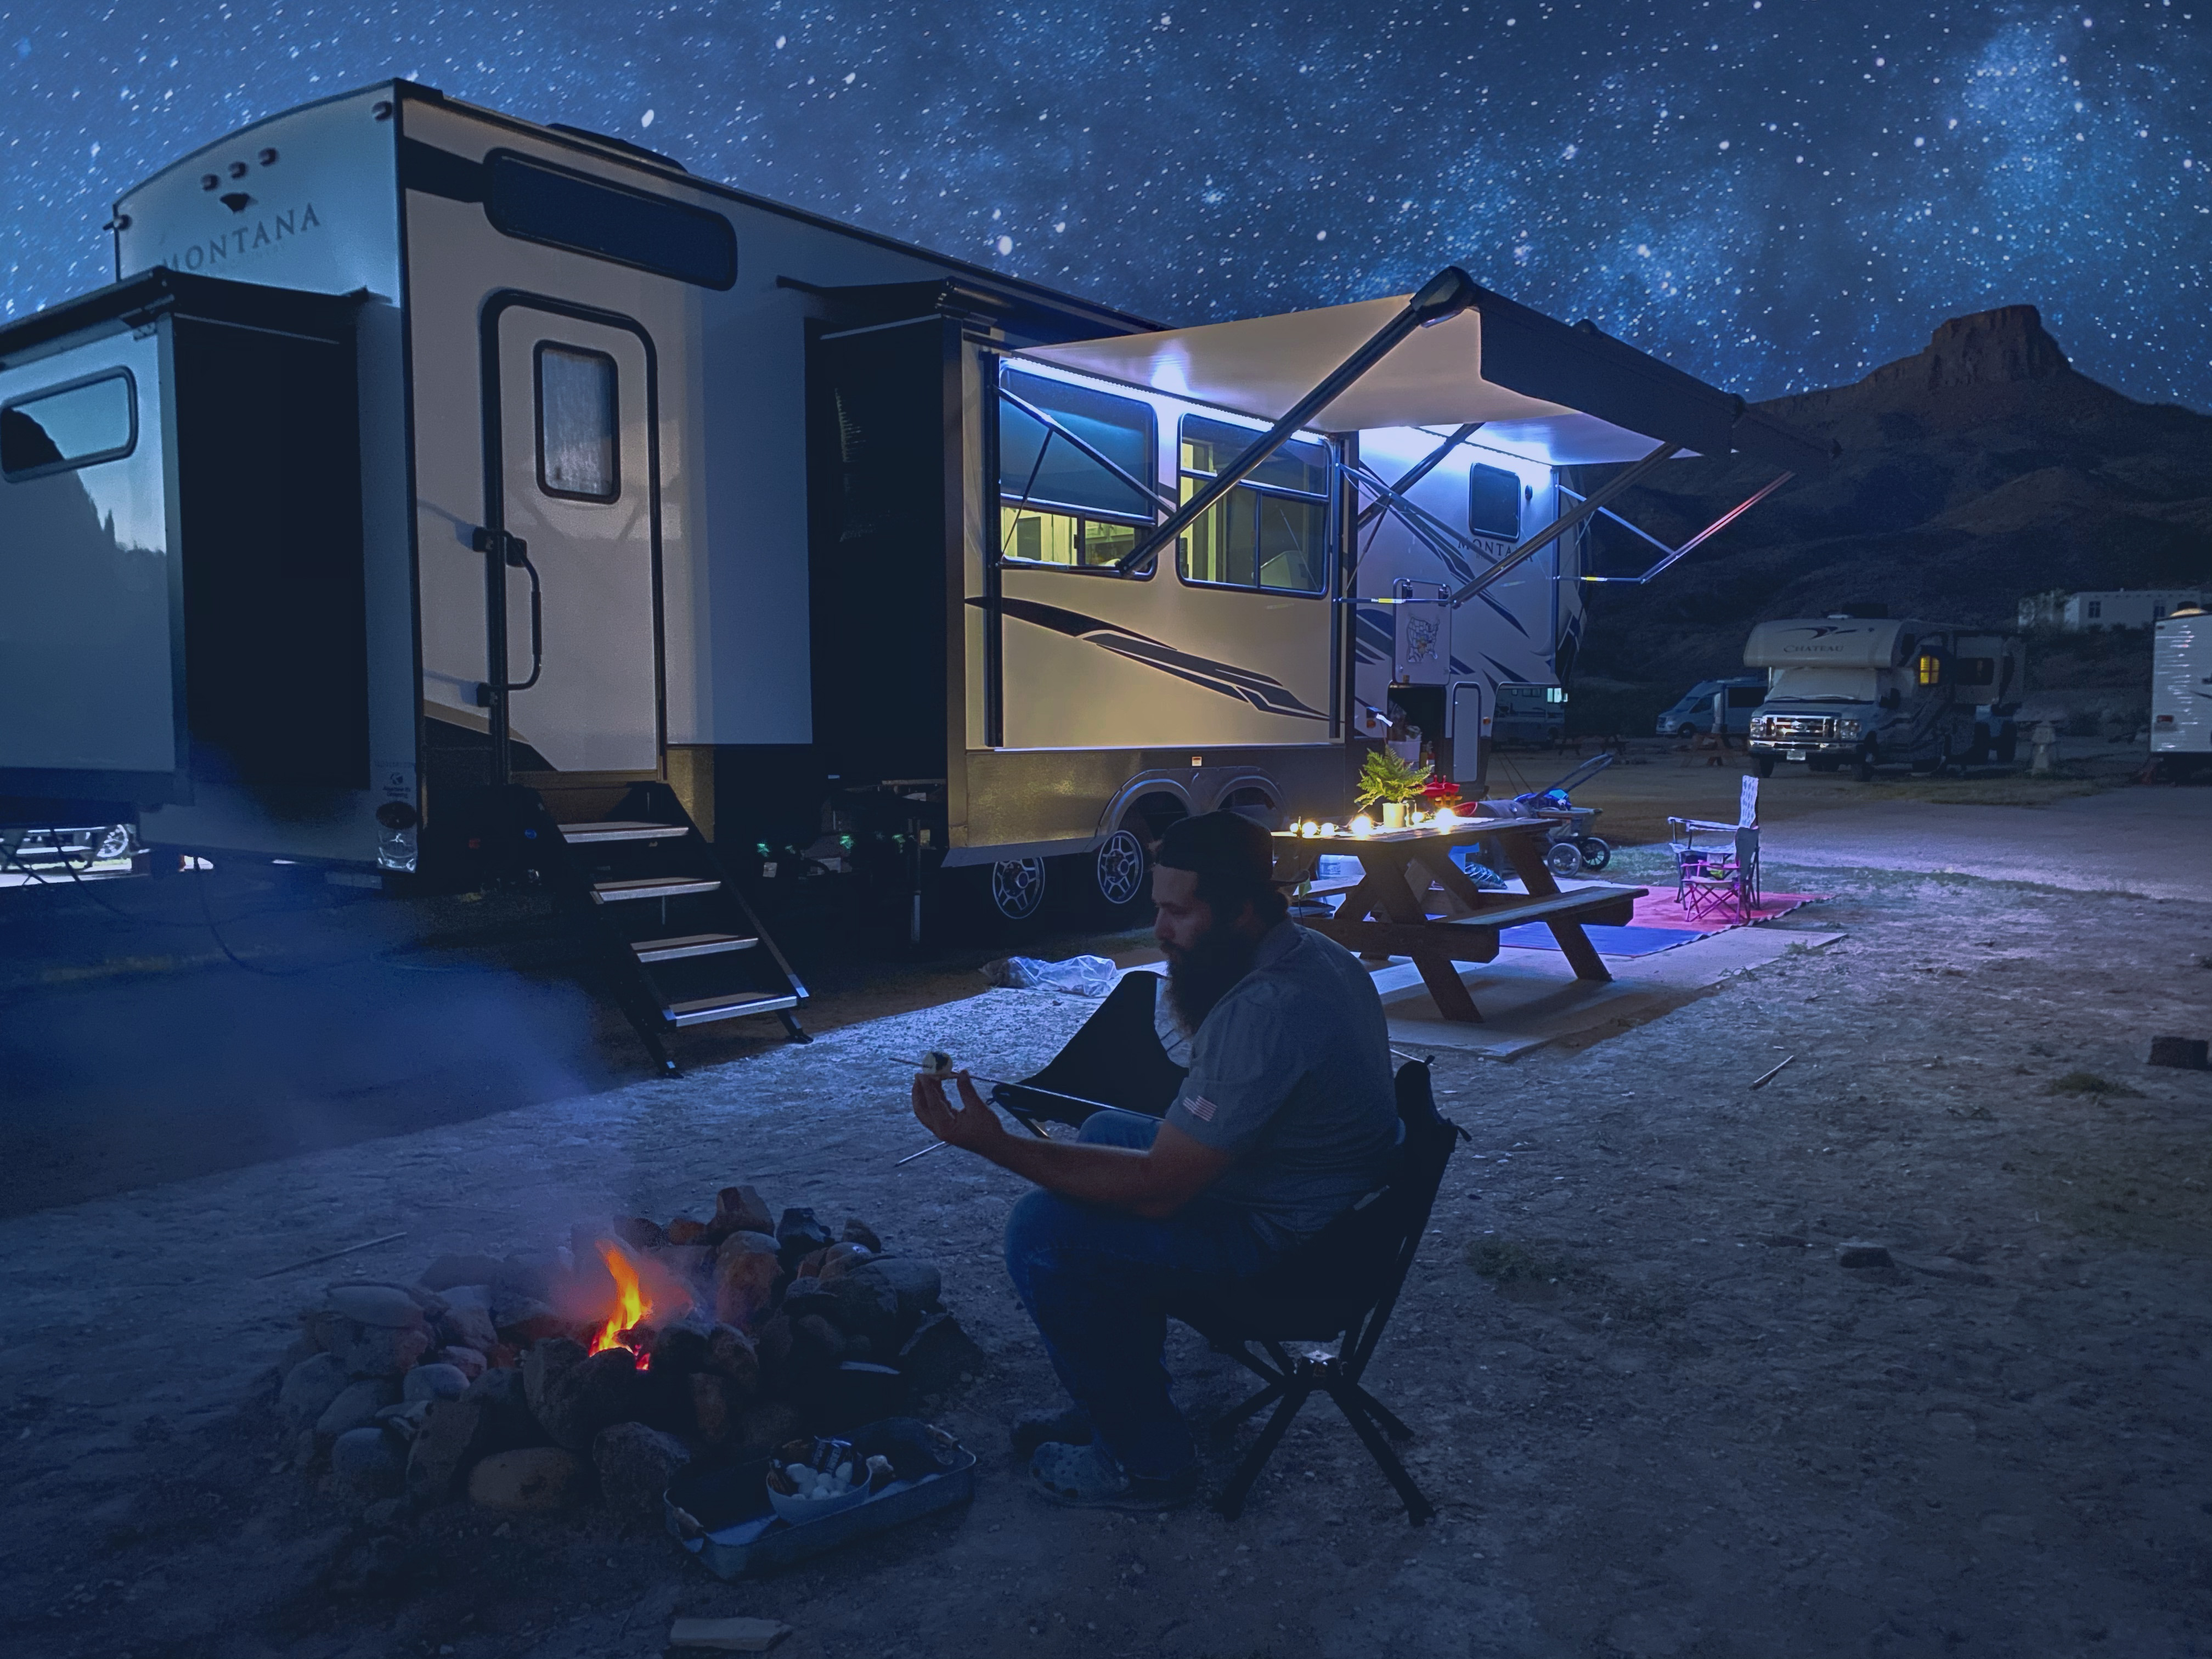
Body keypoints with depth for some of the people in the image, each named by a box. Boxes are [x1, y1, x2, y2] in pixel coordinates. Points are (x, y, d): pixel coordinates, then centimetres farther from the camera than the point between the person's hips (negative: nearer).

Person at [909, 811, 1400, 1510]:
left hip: (1288, 1243, -11)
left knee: (1045, 1234, -17)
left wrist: (997, 1145, -28)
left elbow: (1157, 1188, -28)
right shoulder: (1315, 955, 2)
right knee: (1106, 1131, 21)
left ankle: (1145, 1459, 3)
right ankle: (1120, 1401, 25)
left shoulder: (1263, 1013, -31)